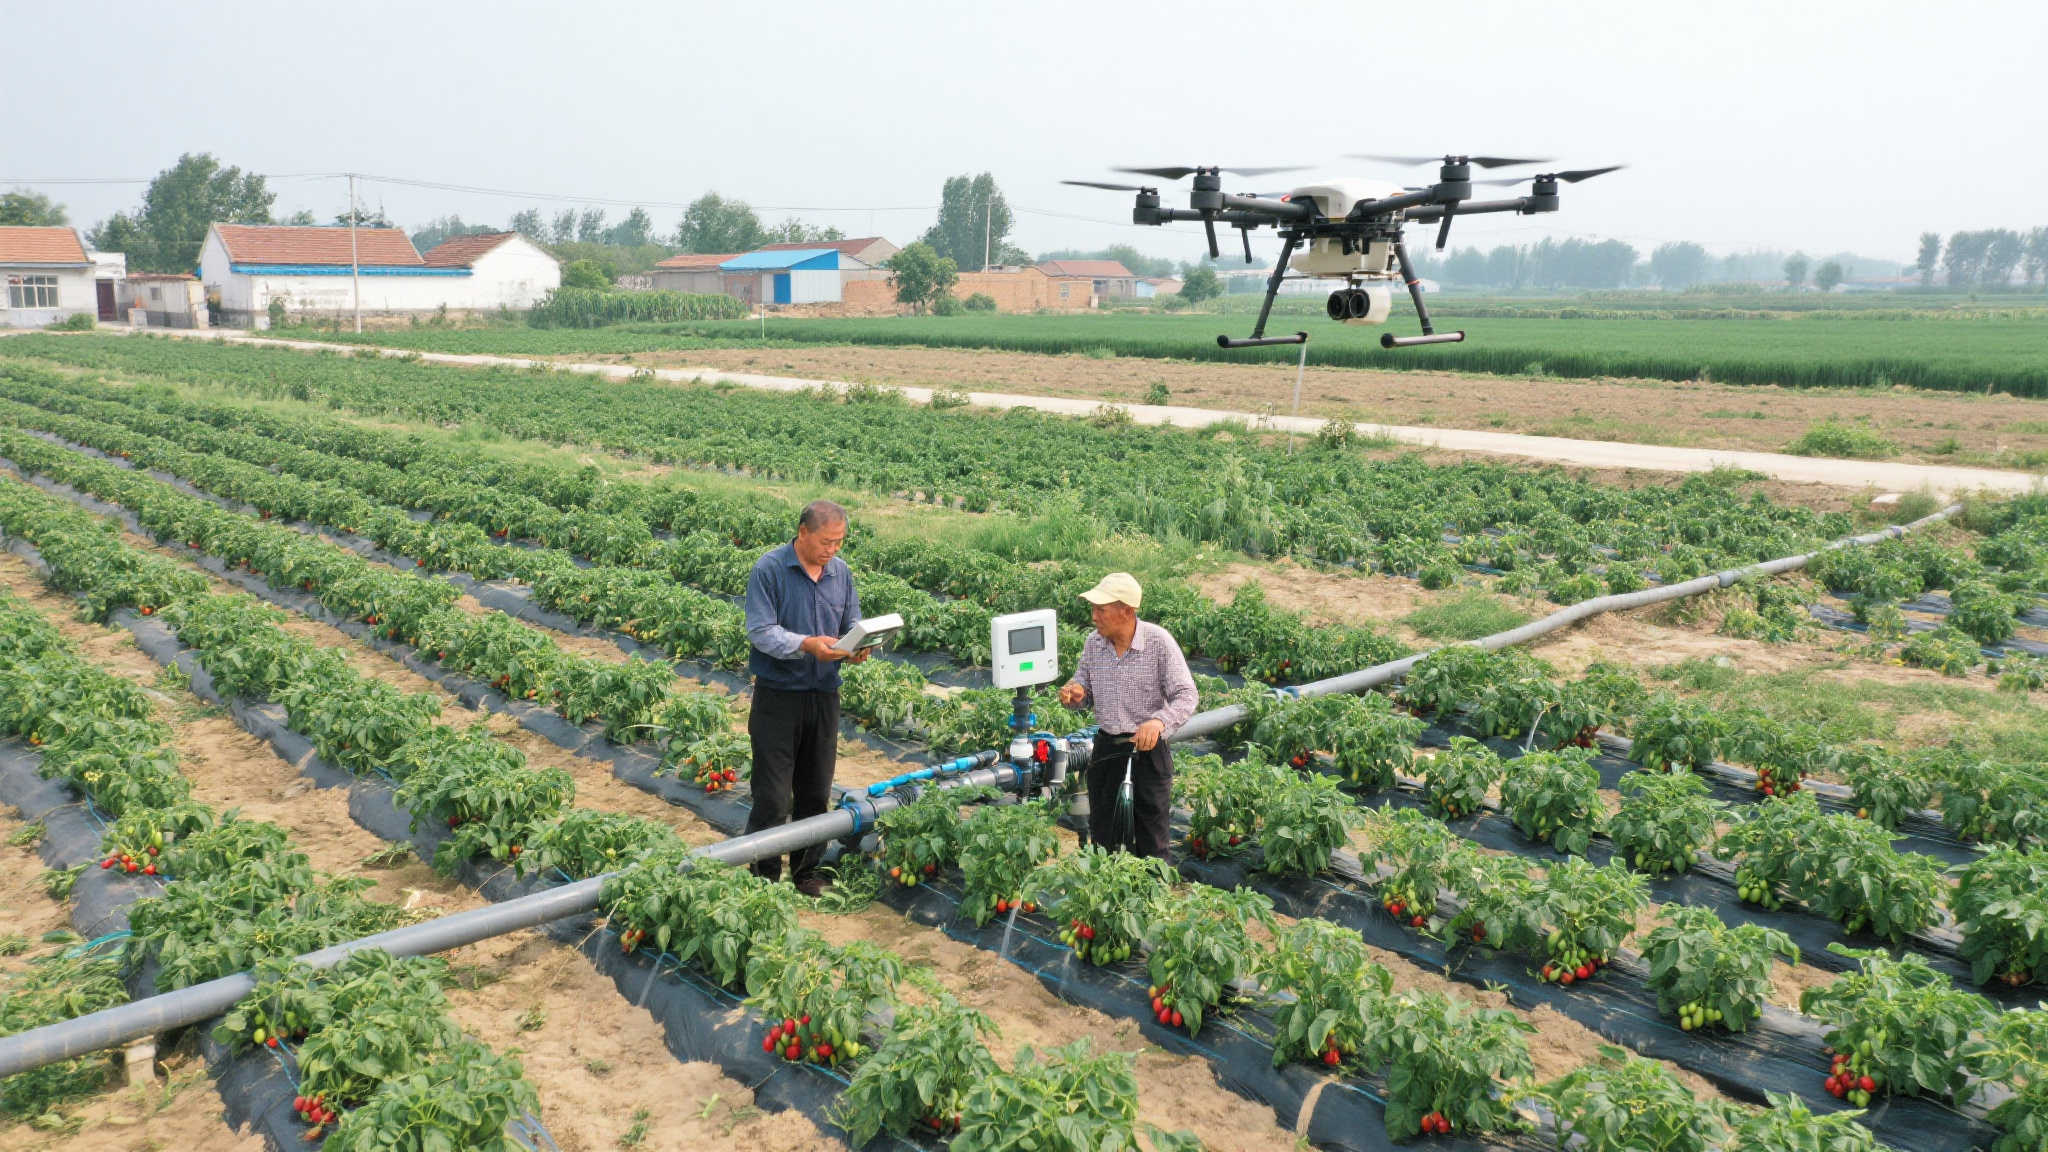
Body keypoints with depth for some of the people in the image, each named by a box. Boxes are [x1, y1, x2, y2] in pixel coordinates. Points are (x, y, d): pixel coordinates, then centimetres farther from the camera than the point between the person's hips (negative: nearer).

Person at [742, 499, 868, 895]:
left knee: (815, 792, 14)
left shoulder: (840, 572, 7)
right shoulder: (769, 569, -11)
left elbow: (853, 622, 13)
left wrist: (857, 647, -11)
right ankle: (763, 878, 8)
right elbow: (760, 631, -16)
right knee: (772, 797, -4)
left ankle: (806, 872, 28)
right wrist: (807, 645, -31)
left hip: (824, 695, 6)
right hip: (778, 696, -5)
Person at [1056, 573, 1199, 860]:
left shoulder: (1159, 642, -12)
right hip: (1106, 748, 4)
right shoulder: (1093, 642, 2)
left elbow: (1186, 696, -13)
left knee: (1151, 846, 4)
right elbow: (1085, 689, 15)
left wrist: (1159, 721, -32)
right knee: (1102, 839, 13)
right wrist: (1076, 695, -11)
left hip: (1148, 750, -4)